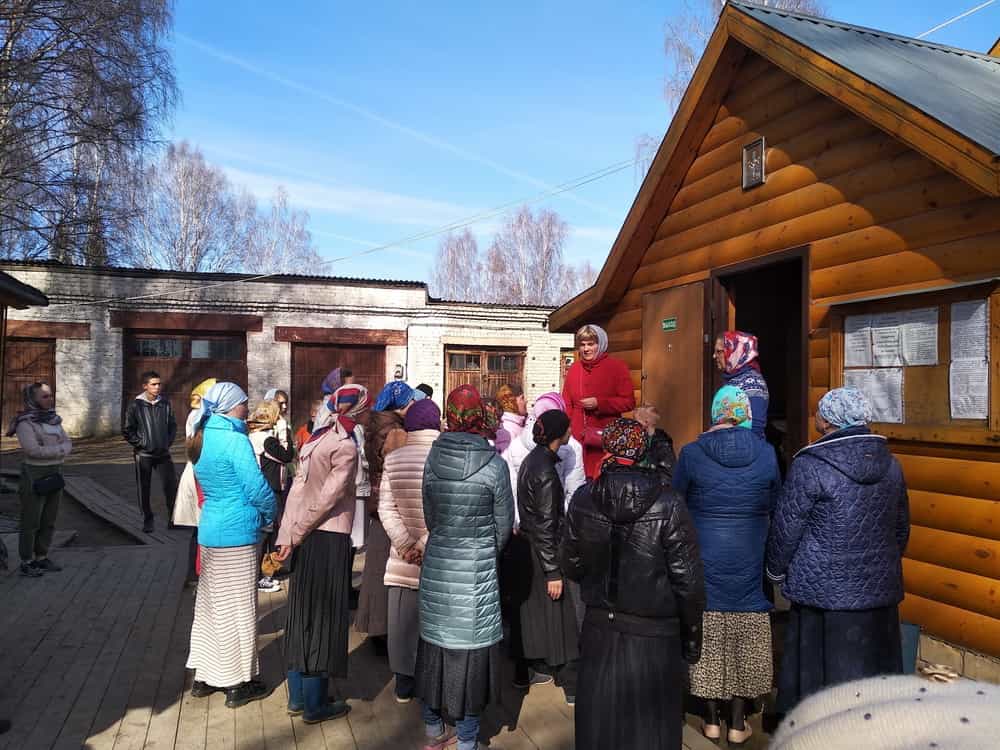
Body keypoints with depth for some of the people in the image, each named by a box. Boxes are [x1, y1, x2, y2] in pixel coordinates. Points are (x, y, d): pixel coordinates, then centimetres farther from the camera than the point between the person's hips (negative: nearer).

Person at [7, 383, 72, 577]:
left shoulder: (53, 419, 9)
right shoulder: (25, 423, -13)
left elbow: (67, 443, 3)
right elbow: (33, 450, -22)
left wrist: (50, 451, -15)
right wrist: (60, 449, -12)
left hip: (54, 474, 7)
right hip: (34, 475, -7)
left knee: (49, 520, 11)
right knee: (31, 521, 1)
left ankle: (41, 558, 22)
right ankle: (25, 563, 12)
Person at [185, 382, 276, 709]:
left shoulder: (203, 438, 8)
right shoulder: (235, 440, -18)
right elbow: (257, 488, -20)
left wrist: (259, 513, 14)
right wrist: (270, 515, 0)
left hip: (210, 530, 8)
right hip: (237, 534, -8)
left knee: (211, 605, 17)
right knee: (237, 608, 3)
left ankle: (204, 677, 28)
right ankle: (239, 684, 15)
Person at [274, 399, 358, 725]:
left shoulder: (315, 441, 10)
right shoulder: (345, 447, -14)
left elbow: (298, 488, 6)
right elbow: (328, 497, -19)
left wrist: (287, 535, 2)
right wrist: (296, 535, -9)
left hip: (310, 538, 8)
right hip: (330, 538, -8)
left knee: (304, 616, 15)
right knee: (323, 617, 3)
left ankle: (297, 697, 27)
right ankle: (315, 705, 15)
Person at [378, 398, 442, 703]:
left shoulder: (392, 459, -2)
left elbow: (386, 508, -4)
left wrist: (406, 545, -6)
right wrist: (425, 544, -12)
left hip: (402, 558, 3)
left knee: (402, 619, 13)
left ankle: (403, 683, 24)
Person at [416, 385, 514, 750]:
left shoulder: (433, 457, -4)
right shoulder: (494, 463, -12)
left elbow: (429, 515, 2)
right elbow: (504, 523, -3)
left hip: (436, 563, 4)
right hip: (476, 569, -3)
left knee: (435, 642, 17)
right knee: (471, 646, 9)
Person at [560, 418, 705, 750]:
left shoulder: (583, 499, -7)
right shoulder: (668, 505, -16)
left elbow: (571, 567, 3)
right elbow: (688, 581, -12)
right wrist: (692, 634, 2)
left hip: (599, 630, 3)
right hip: (653, 636, -2)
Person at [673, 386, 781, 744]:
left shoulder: (691, 453, -11)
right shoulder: (766, 453, -7)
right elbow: (774, 505, 7)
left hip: (704, 563, -1)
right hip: (749, 564, 1)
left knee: (706, 640, 11)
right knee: (744, 642, 12)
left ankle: (712, 720, 22)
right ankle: (738, 723, 21)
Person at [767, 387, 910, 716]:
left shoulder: (809, 466, -15)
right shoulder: (890, 464, 4)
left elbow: (786, 529, -9)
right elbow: (902, 527, 15)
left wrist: (777, 571, 7)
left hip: (824, 591, -5)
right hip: (880, 589, 6)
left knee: (818, 671, 6)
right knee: (873, 669, 16)